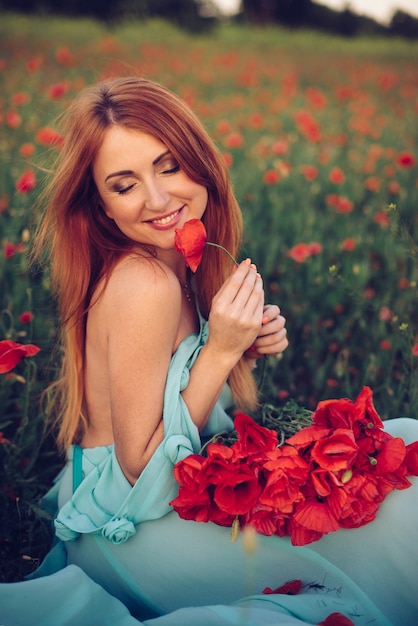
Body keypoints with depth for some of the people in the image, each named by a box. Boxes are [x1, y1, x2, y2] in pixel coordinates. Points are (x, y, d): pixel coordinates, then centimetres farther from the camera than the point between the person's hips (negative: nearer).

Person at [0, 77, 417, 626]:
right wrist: (221, 350, -24)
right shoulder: (145, 283, -26)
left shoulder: (178, 264, -1)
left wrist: (250, 344, -8)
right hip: (128, 531, -8)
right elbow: (139, 467, -21)